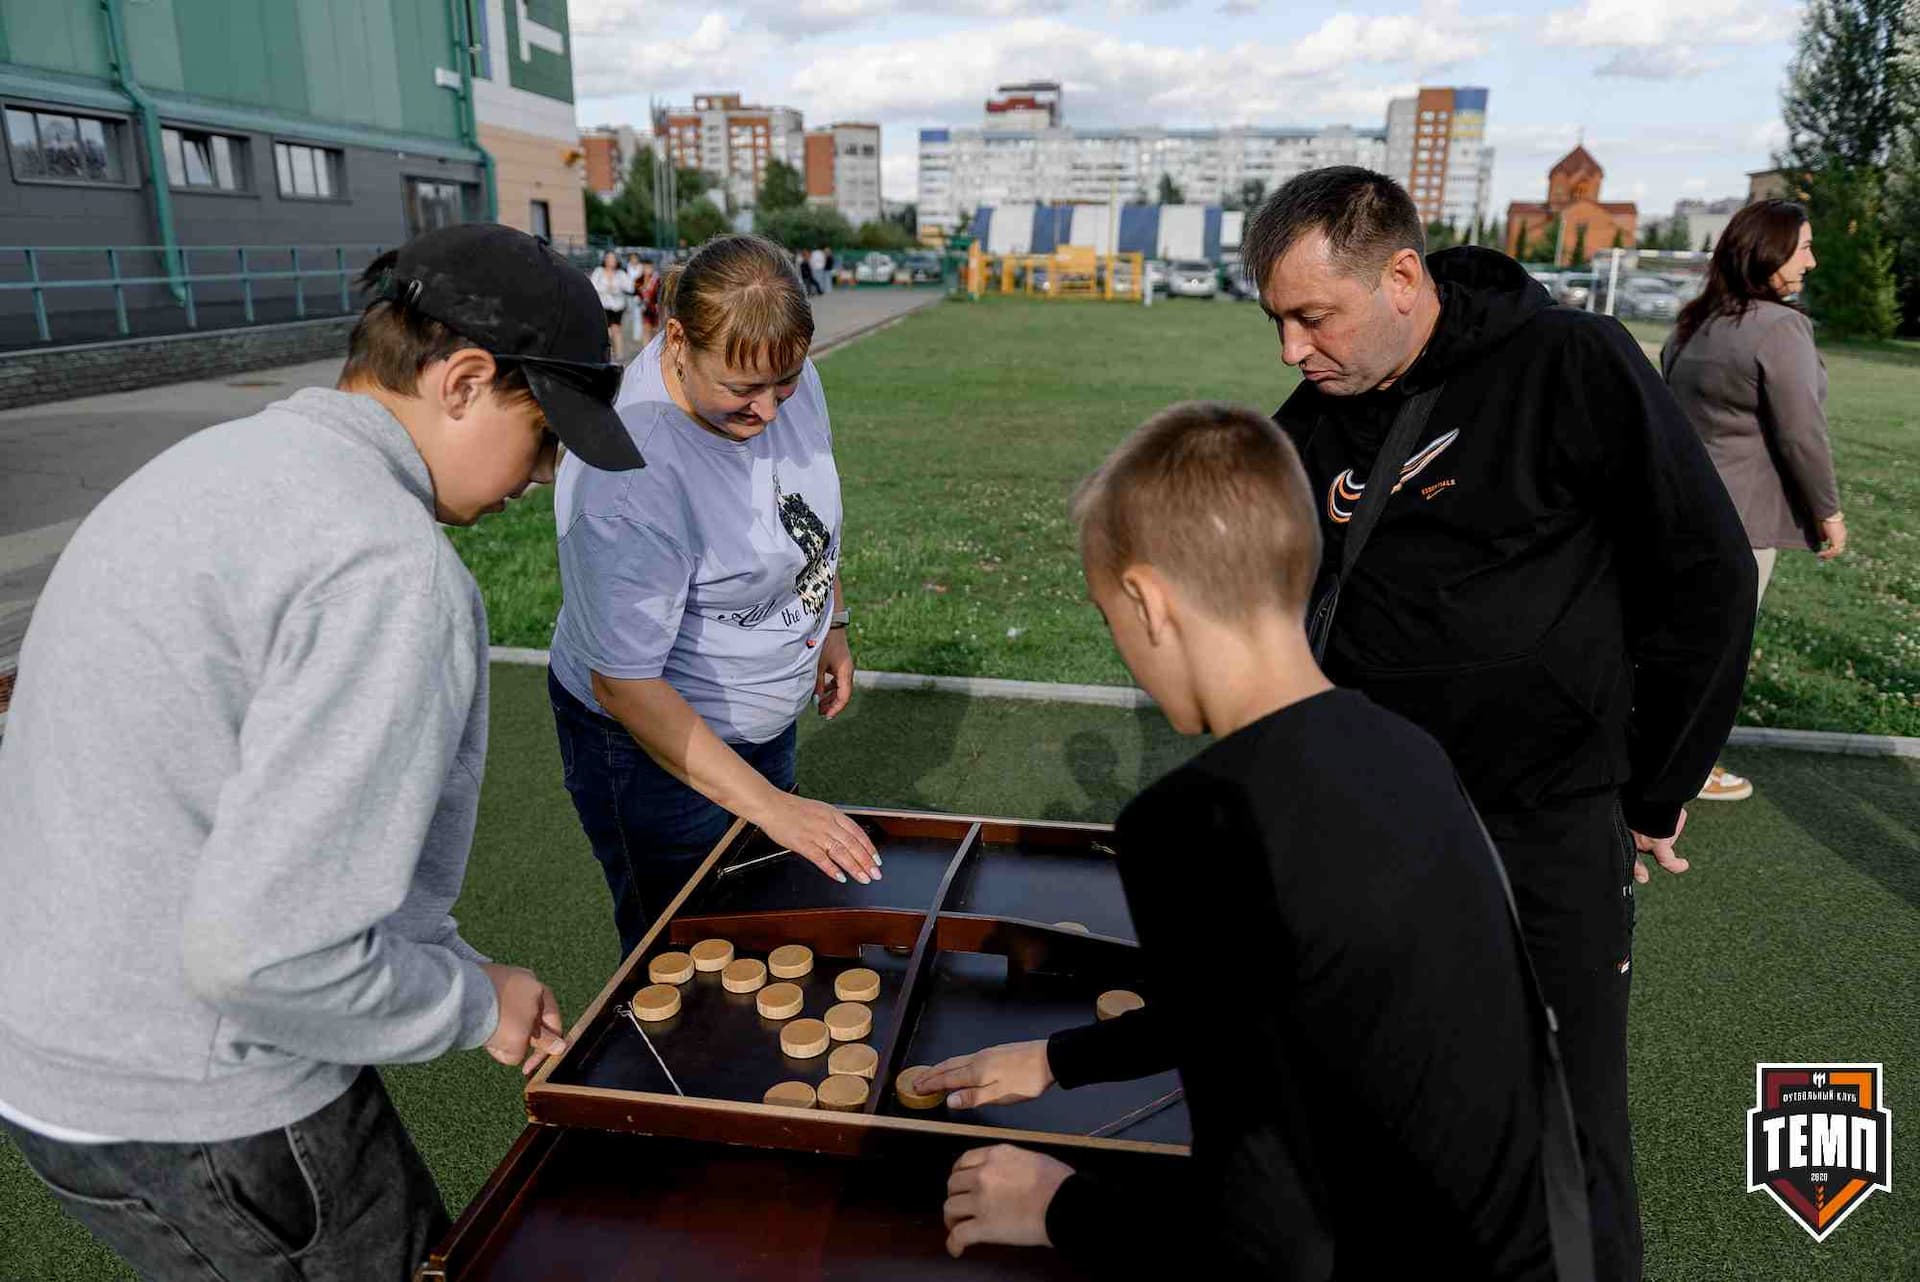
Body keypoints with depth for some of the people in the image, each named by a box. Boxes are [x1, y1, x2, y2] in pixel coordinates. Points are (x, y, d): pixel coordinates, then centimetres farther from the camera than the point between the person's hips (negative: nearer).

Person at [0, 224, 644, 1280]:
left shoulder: (212, 463, 6)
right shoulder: (388, 570, -27)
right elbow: (261, 949, -30)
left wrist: (458, 969, 10)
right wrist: (476, 1004, -10)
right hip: (198, 1118, -9)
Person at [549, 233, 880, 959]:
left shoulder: (783, 374, -13)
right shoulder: (629, 475, -35)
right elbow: (624, 684, -31)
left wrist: (830, 624, 13)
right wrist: (769, 805, -31)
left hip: (763, 717, 7)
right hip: (654, 737, -7)